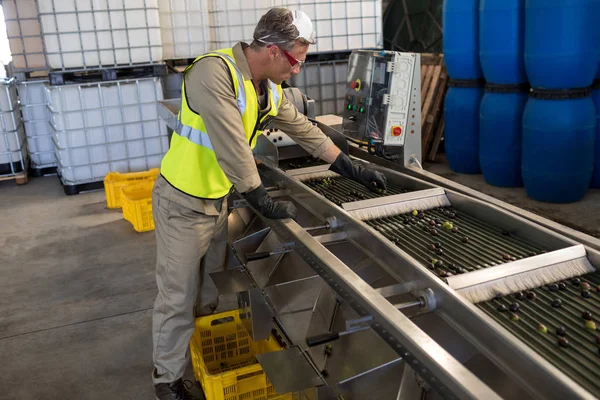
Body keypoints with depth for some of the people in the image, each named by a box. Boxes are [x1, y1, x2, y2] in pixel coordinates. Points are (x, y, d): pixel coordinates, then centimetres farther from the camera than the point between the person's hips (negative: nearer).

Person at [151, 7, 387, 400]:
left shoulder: (269, 89, 1)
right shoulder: (214, 72, -26)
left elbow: (304, 129, 10)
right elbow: (231, 144, -31)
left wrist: (352, 168, 10)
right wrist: (263, 200, -26)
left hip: (219, 199, 8)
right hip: (183, 203, -8)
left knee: (210, 288, 21)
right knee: (179, 297, 5)